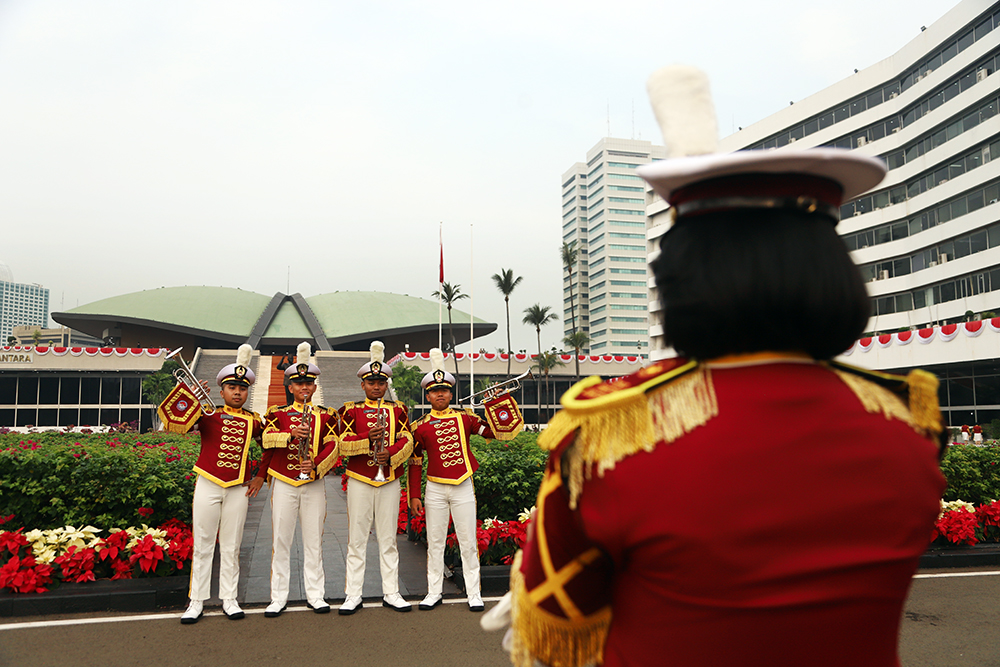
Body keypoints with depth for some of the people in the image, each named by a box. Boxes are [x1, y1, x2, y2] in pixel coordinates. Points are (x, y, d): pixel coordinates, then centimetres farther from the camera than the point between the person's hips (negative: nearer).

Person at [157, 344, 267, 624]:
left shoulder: (254, 421, 5)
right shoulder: (207, 414, 0)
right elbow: (173, 420, -16)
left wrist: (260, 477, 11)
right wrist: (193, 395, -24)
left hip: (238, 490, 1)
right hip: (208, 486, -1)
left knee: (231, 547, 8)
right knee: (202, 545, 5)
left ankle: (229, 599, 19)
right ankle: (197, 601, 17)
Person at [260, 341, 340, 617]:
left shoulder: (325, 416, 7)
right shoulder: (278, 413, 7)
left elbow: (332, 446, -3)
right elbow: (266, 438, -10)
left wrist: (316, 465, -19)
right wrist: (291, 434, -26)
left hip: (314, 483, 0)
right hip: (284, 483, 0)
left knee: (314, 540, 5)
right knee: (281, 540, 4)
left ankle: (315, 594, 15)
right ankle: (278, 597, 13)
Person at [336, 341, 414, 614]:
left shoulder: (398, 409, 7)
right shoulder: (351, 410, 2)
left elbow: (407, 441, -2)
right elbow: (343, 445, -7)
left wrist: (391, 454, -21)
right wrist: (368, 438, -24)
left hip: (389, 481, 1)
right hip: (360, 481, -1)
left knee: (389, 539, 8)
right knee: (356, 539, 4)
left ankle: (391, 593, 18)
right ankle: (353, 595, 14)